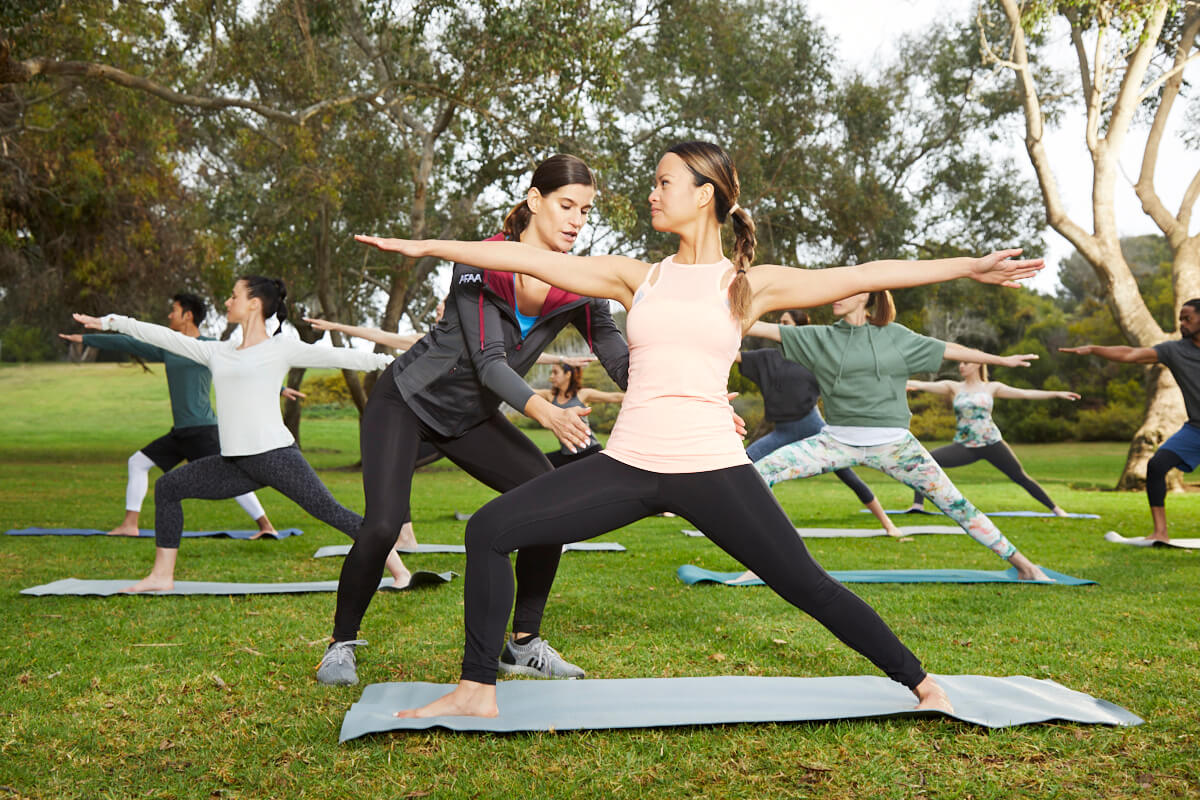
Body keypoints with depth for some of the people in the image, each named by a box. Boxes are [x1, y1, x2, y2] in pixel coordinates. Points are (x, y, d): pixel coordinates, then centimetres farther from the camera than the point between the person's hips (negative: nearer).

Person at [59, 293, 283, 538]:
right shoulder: (168, 349, 17)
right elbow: (130, 344, 22)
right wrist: (86, 339, 27)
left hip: (202, 430, -8)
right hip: (179, 432, 8)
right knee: (137, 462, 10)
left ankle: (266, 525, -12)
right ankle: (129, 525, 14)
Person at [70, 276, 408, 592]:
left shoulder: (281, 349, 1)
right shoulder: (218, 352, 17)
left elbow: (335, 356, -5)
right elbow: (166, 337, 20)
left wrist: (384, 360, -13)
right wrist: (109, 322, 23)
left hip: (275, 454, -6)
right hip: (235, 463, 7)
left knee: (330, 511, -12)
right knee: (168, 486, 8)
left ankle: (398, 569, -5)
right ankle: (162, 575, 15)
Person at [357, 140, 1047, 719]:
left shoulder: (749, 283, 5)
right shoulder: (639, 278, 11)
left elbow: (862, 276, 1)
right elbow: (530, 259, 11)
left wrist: (970, 266, -3)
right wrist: (424, 246, 12)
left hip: (712, 468, -3)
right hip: (629, 465, 3)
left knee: (808, 587, -2)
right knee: (490, 529, -6)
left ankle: (924, 685, 21)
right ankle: (478, 691, 6)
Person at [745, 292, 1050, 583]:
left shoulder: (894, 336, 4)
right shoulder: (818, 337, 4)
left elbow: (946, 349, 10)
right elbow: (768, 329, -1)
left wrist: (1001, 359, 14)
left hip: (893, 444, -1)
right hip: (838, 442, 1)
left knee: (955, 504, 1)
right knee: (760, 472, -14)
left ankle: (1022, 564, 18)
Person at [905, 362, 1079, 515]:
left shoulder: (992, 387, 6)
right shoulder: (953, 387, 6)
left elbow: (1025, 393, 4)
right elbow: (923, 385, -6)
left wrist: (1056, 394, -3)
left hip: (991, 443, -1)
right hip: (964, 445, 1)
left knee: (1021, 478, 0)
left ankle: (1056, 509, 15)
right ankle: (918, 505, -17)